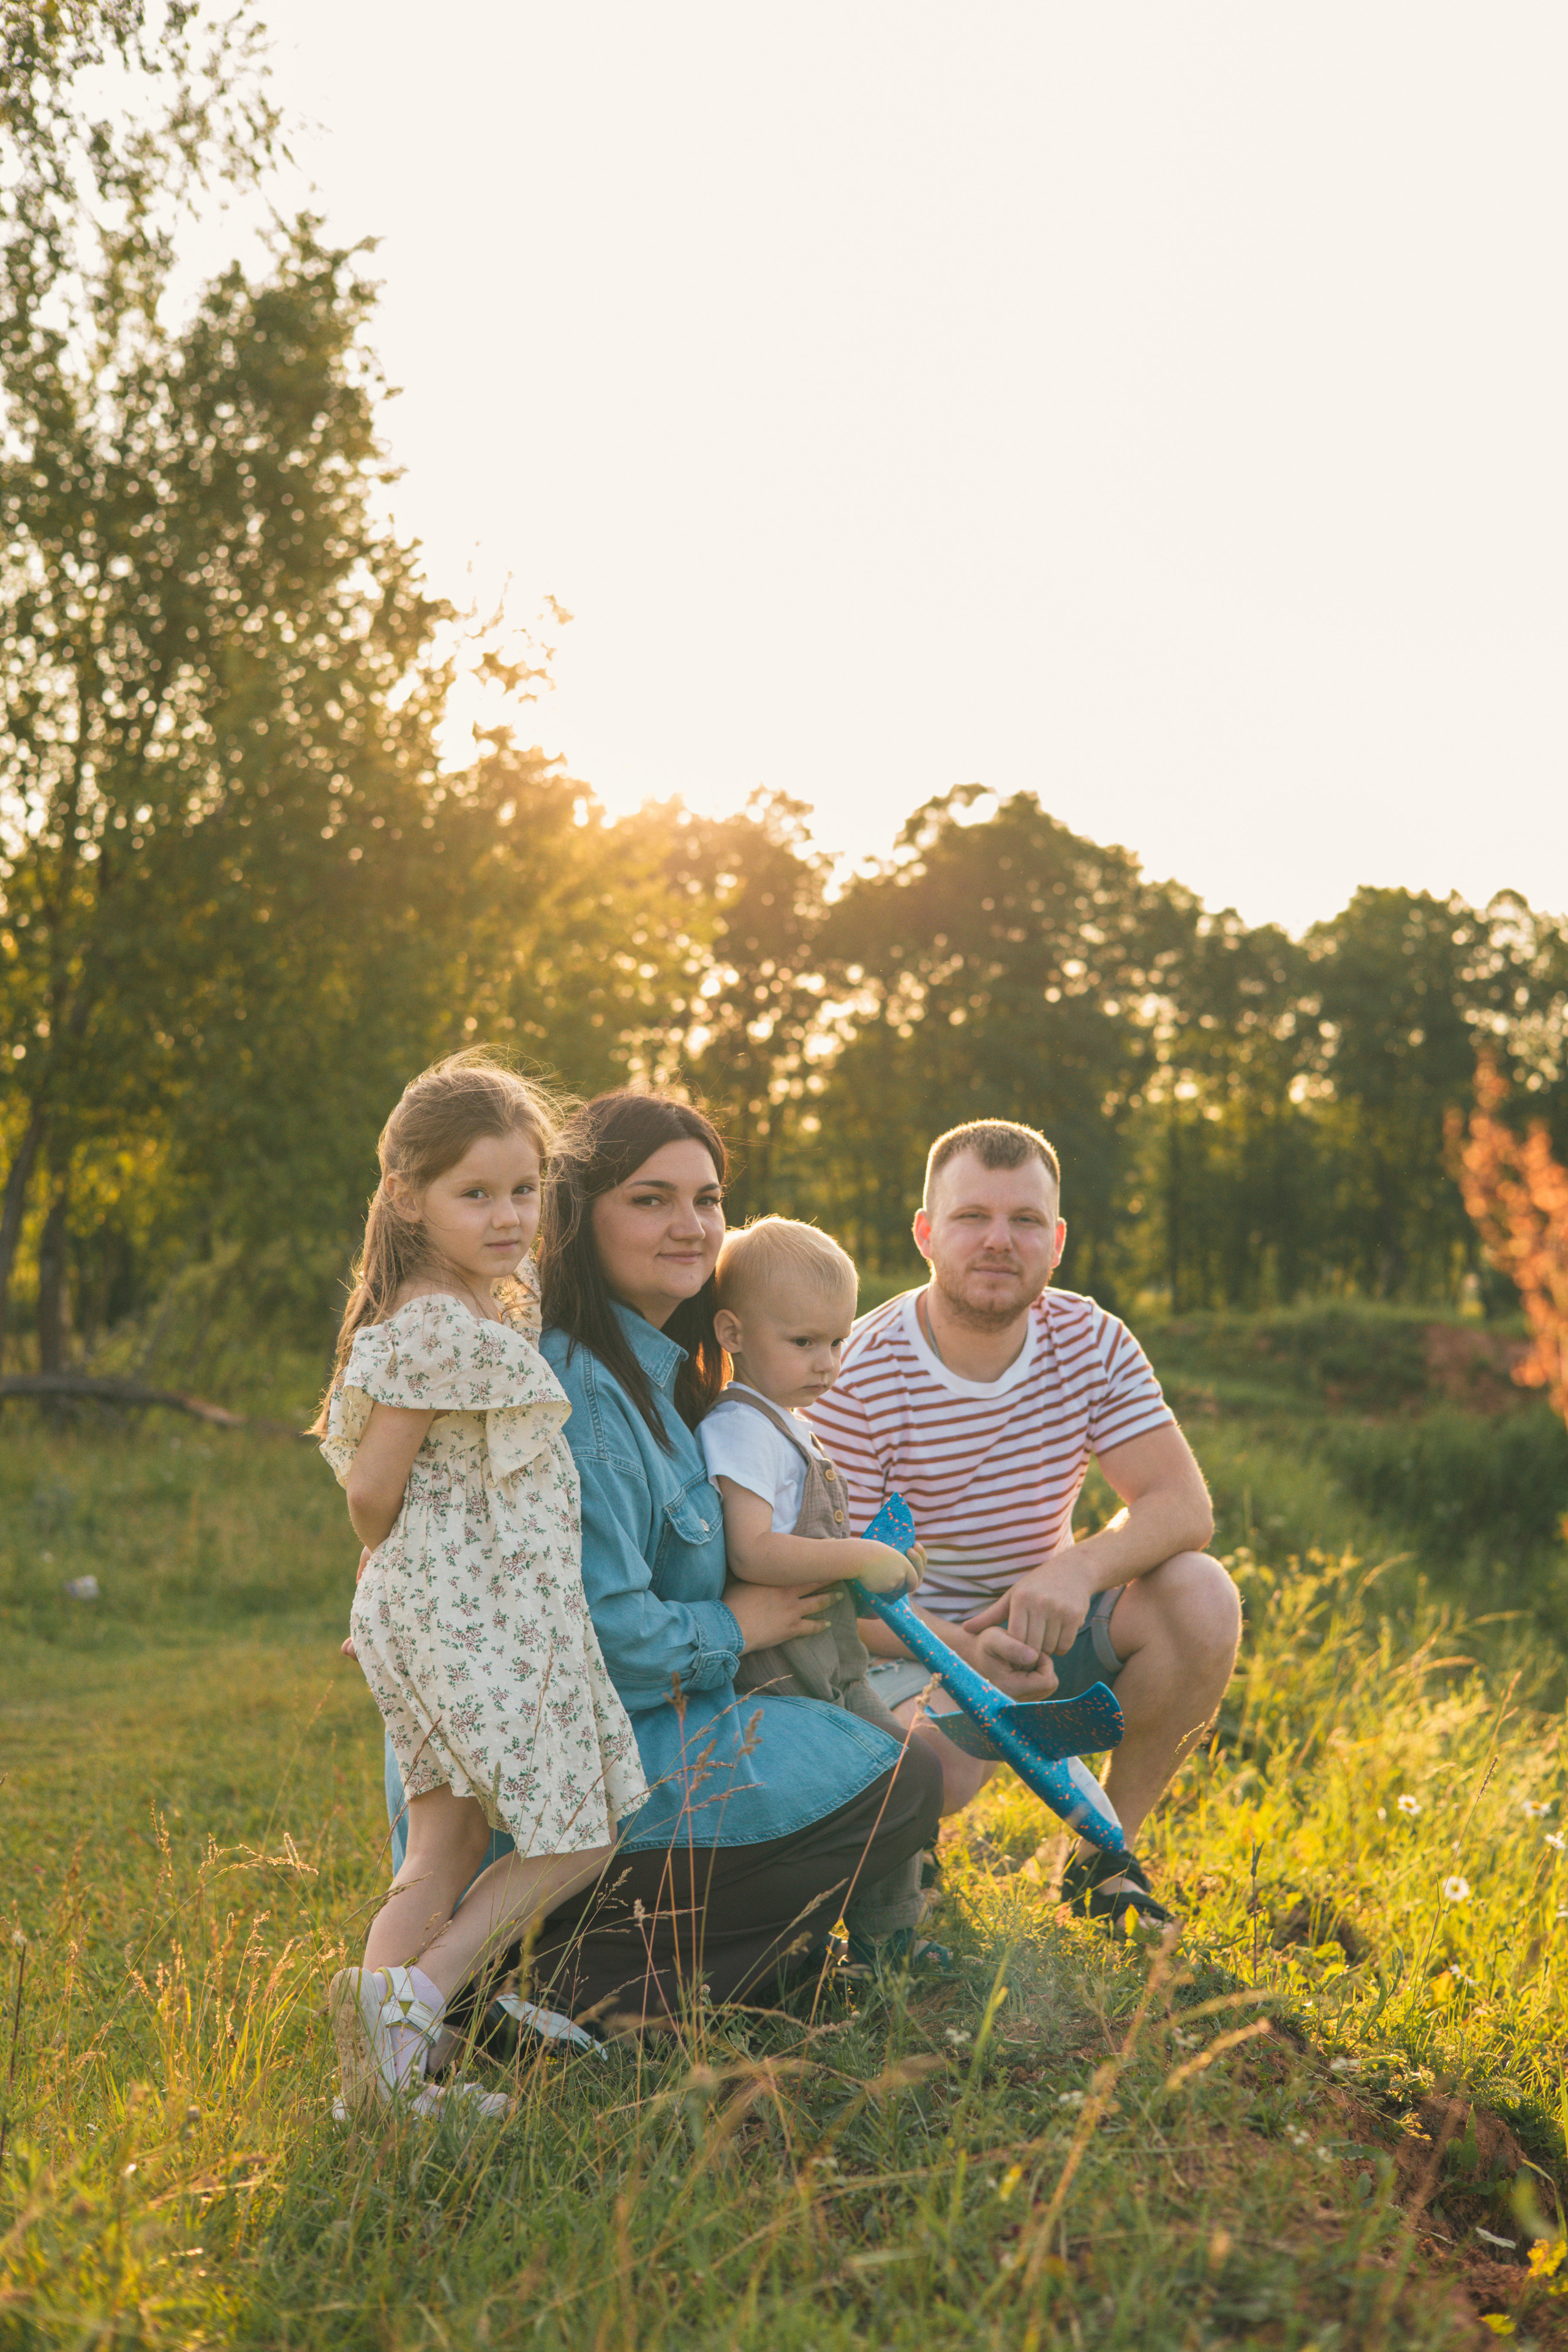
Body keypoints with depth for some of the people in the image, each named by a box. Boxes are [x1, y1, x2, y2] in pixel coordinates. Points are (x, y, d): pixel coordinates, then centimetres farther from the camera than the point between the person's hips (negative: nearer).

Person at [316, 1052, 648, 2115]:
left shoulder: (493, 1309, 14)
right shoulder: (439, 1328, -18)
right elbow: (373, 1488, -15)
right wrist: (399, 1561, 3)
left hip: (495, 1618, 10)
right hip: (473, 1620, -10)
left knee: (444, 1858, 10)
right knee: (575, 1842, 0)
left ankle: (386, 2067, 11)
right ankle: (413, 1999, -2)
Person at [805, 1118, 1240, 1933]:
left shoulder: (1091, 1342, -6)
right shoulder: (858, 1378, -19)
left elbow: (1182, 1506, -13)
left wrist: (1080, 1567, -34)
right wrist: (961, 1648, -36)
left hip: (1044, 1621, 4)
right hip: (910, 1641, -4)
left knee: (1200, 1595, -22)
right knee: (933, 1768, -36)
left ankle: (1105, 1852, -2)